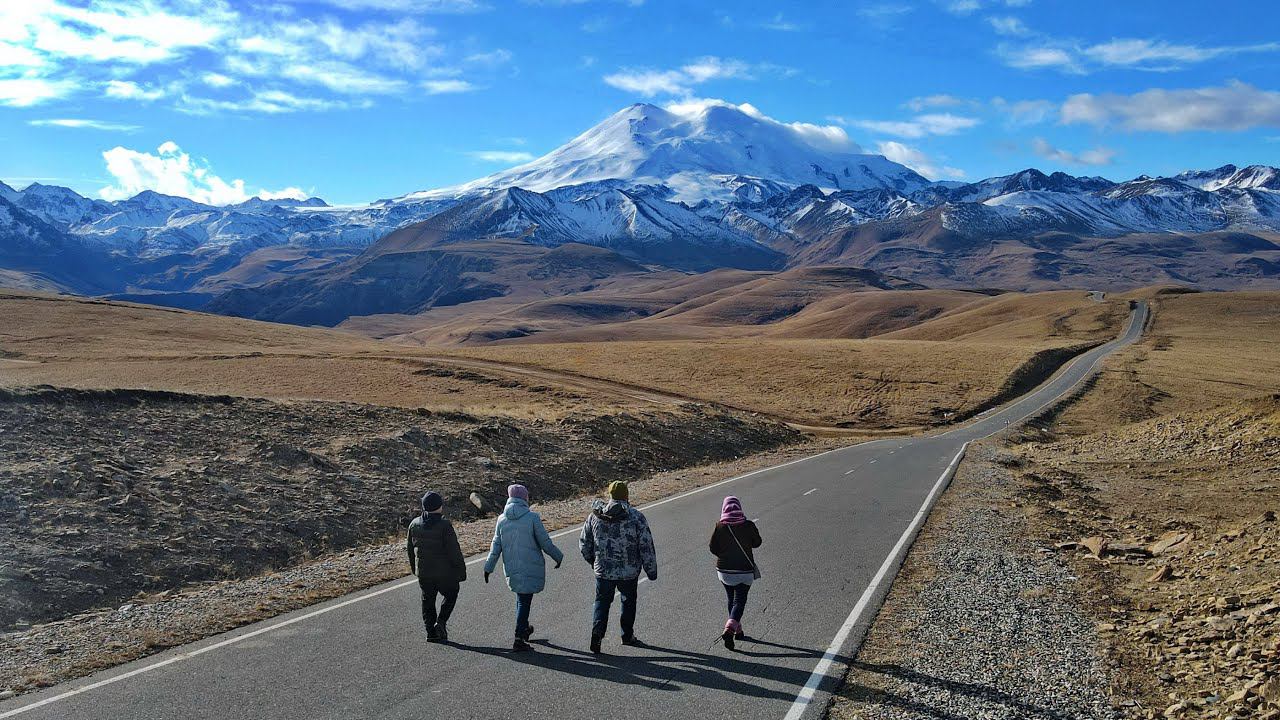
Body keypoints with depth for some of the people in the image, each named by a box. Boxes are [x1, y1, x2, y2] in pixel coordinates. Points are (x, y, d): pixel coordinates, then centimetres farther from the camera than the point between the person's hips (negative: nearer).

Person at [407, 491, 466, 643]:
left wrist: (414, 567, 25)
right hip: (444, 572, -5)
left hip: (423, 572, 5)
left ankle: (431, 632, 15)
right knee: (450, 595, 16)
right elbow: (454, 550, -16)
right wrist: (461, 569, -6)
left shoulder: (414, 524, 2)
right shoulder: (444, 525, -17)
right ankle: (441, 622, 0)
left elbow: (410, 548, 13)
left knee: (428, 600, 15)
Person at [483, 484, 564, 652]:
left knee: (521, 598, 22)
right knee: (524, 601, 2)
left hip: (512, 569, 4)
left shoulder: (502, 519, 1)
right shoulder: (532, 517, -12)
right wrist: (558, 557, 7)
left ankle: (524, 628, 37)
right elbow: (545, 543, -9)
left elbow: (496, 546, 6)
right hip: (531, 568, -4)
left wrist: (488, 568, 15)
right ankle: (519, 639, 1)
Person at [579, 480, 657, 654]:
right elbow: (646, 547, -11)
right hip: (629, 572, -1)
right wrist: (651, 570, -1)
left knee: (602, 601, 14)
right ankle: (627, 636, 31)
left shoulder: (595, 516, -3)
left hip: (603, 570, 1)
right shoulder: (636, 517, -12)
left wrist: (592, 560, 22)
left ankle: (597, 633, -5)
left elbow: (584, 542, 6)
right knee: (628, 601, 18)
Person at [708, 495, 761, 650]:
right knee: (739, 601, 2)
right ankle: (730, 629, -18)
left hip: (724, 570, 2)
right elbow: (757, 543, 3)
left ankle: (738, 630, 30)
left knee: (732, 599, 20)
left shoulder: (719, 527, -11)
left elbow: (713, 548, -4)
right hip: (745, 571, -2)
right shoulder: (748, 526, -12)